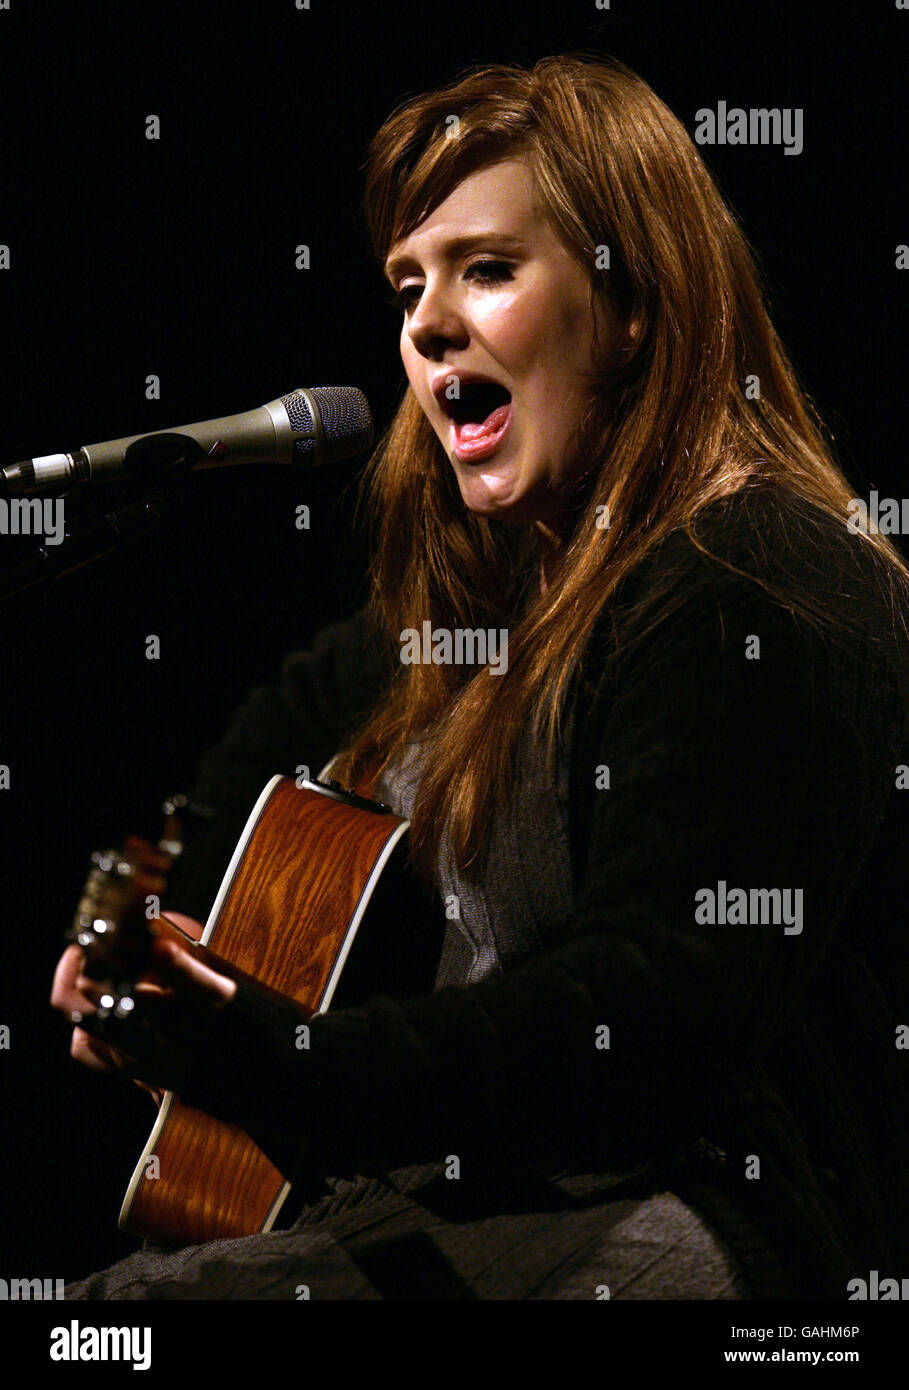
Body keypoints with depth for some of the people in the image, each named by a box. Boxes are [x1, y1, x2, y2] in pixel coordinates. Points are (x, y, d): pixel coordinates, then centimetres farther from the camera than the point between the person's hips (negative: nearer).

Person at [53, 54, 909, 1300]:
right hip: (501, 1182, 9)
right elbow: (303, 715, 36)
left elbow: (647, 1008, -25)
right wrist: (154, 915, 21)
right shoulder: (510, 567, 15)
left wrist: (289, 1070, -31)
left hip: (730, 1219, -9)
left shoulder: (764, 589, -16)